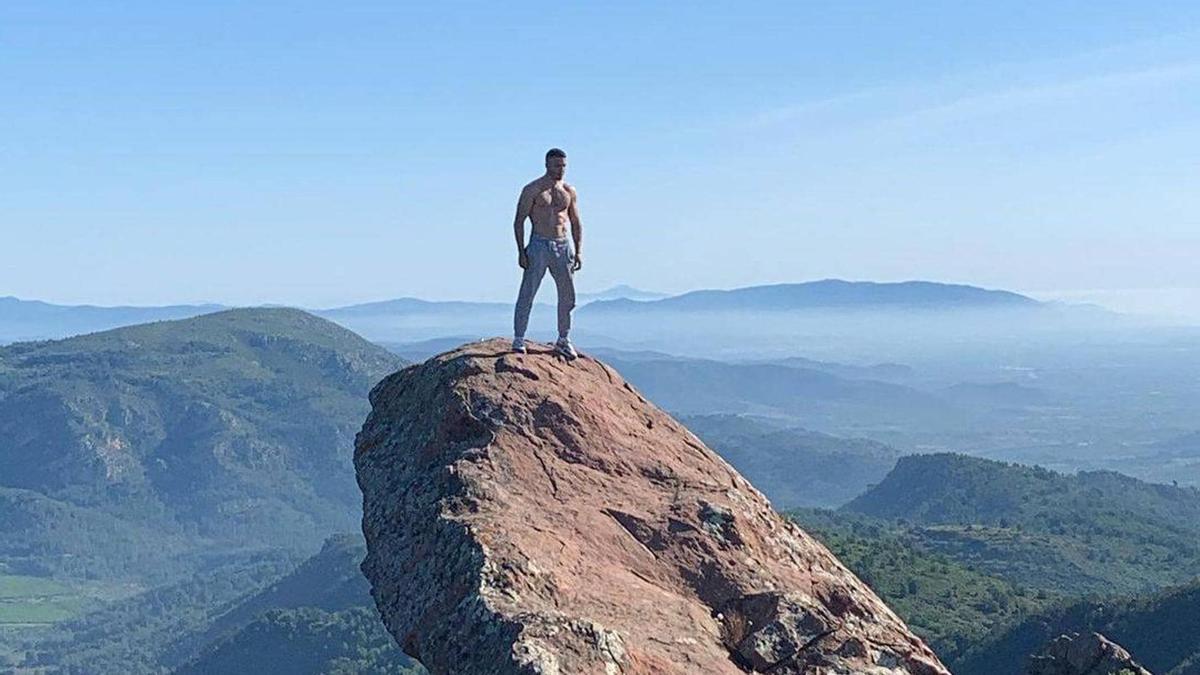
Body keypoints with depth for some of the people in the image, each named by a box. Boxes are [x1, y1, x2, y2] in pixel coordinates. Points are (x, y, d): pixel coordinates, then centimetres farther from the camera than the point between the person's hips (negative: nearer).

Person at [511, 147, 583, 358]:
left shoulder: (570, 192, 11)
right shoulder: (532, 190, -3)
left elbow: (576, 223, 16)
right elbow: (518, 222, -4)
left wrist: (578, 251, 5)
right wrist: (521, 252, -12)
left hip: (563, 246, 4)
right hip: (539, 245, -4)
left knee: (568, 296, 6)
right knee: (527, 293, -7)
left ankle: (563, 340, 19)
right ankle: (518, 339, -2)